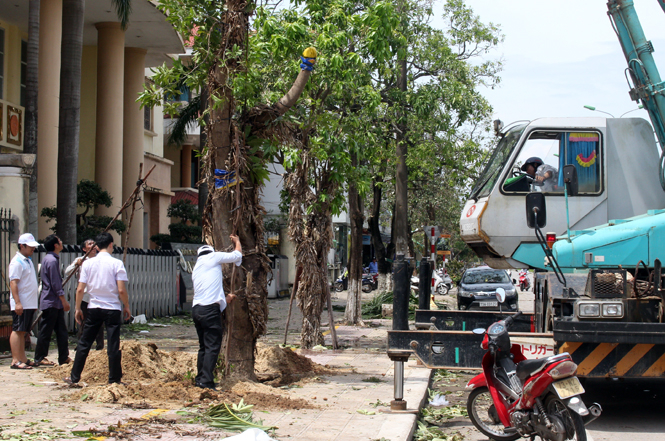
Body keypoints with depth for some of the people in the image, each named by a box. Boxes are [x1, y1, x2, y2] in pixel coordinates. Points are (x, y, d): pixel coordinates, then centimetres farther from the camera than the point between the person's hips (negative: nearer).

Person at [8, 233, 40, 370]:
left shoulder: (28, 260, 17)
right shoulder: (17, 262, -12)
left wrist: (35, 302, 21)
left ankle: (23, 359, 16)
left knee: (22, 332, 12)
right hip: (20, 304, -9)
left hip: (30, 304, 9)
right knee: (17, 330, -8)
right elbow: (13, 283, -19)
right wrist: (17, 302, -24)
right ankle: (15, 361, -8)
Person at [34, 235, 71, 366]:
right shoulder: (52, 260, -16)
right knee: (46, 330, -2)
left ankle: (64, 357, 11)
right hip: (51, 302, -10)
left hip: (55, 303, 10)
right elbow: (55, 283, -19)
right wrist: (64, 300, -17)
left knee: (61, 330, 9)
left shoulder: (50, 259, 15)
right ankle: (40, 357, 5)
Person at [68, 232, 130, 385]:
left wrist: (78, 309, 11)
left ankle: (74, 377, 15)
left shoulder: (88, 263, 1)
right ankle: (114, 379, 7)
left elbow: (80, 289, 0)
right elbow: (121, 290, -11)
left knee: (84, 344, 11)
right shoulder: (116, 263, -7)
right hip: (112, 309, -3)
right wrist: (126, 307, 3)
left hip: (93, 308, 3)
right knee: (113, 346, 3)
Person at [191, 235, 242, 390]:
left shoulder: (196, 269, 27)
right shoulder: (212, 257, 5)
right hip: (210, 309, -8)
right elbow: (237, 255, 9)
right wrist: (237, 241, 29)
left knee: (204, 346, 16)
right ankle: (206, 381, -14)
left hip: (196, 309, 8)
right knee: (213, 347, -8)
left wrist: (226, 300, 39)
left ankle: (200, 379, 19)